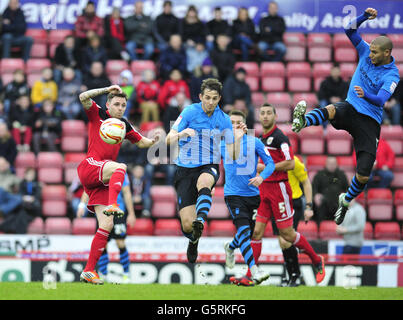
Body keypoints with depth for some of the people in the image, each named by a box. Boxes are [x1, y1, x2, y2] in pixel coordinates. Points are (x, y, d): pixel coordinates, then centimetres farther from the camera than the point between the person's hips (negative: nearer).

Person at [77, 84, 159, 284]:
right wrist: (108, 89, -14)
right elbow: (83, 97, -12)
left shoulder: (124, 125, 20)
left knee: (106, 226, -4)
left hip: (103, 181, 6)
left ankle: (89, 271, -3)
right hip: (89, 166, -6)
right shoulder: (97, 114, 4)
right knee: (120, 167, -35)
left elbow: (141, 142, 29)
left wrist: (153, 141, 8)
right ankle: (112, 205, -56)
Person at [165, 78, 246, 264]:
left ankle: (200, 221, -57)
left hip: (209, 167, 1)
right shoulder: (190, 112, -5)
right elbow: (168, 141, -10)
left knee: (203, 182, -40)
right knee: (187, 225, -7)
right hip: (185, 169, -1)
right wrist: (182, 133, -30)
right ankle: (194, 240, 28)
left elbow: (232, 156, 4)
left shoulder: (224, 120, 3)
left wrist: (238, 139, -15)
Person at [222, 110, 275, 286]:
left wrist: (261, 176, -16)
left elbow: (270, 163, 1)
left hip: (253, 193, 2)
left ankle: (230, 248, 47)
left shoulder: (254, 142, 1)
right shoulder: (222, 144, 3)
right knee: (243, 230, -20)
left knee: (248, 232, 11)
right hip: (233, 194, -2)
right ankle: (254, 271, -27)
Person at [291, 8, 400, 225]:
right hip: (350, 109, 3)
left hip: (369, 121, -3)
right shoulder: (366, 53, 4)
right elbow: (350, 30, 3)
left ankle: (346, 201, 22)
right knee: (331, 109, -38)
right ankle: (301, 122, -67)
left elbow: (380, 100, -26)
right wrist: (365, 16, -13)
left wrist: (365, 95, -46)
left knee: (363, 175, -8)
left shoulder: (391, 76, -11)